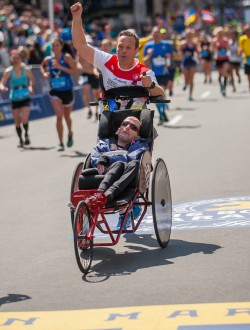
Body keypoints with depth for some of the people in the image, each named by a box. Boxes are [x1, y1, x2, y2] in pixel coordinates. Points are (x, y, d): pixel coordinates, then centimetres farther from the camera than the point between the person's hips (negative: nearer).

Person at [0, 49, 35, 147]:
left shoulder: (26, 70, -5)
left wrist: (30, 86, -12)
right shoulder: (8, 71, -7)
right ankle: (20, 140, 25)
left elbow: (32, 80, 8)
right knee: (17, 122, 7)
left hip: (25, 98, -1)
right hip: (14, 99, 1)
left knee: (24, 120, -16)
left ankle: (26, 134, 11)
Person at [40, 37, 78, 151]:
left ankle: (70, 134, 49)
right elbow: (42, 66, 23)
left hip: (67, 91, -1)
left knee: (67, 116, 17)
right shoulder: (48, 59, 0)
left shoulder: (67, 57, -10)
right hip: (55, 92, 1)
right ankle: (61, 143, -12)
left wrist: (60, 67, -28)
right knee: (59, 116, -16)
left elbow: (75, 72, -21)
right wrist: (44, 73, 2)